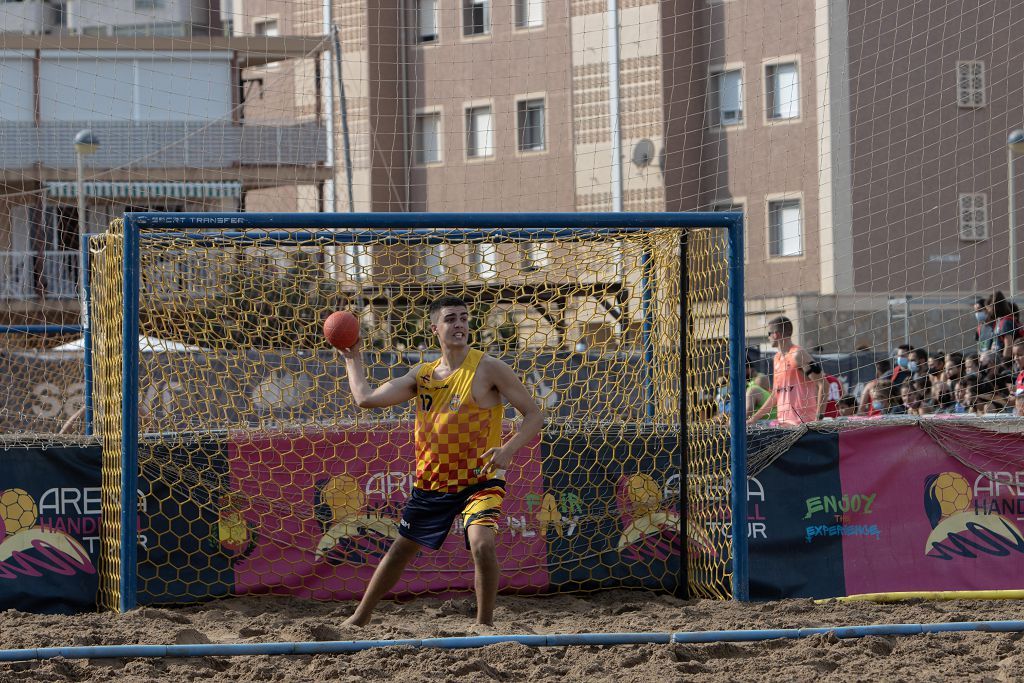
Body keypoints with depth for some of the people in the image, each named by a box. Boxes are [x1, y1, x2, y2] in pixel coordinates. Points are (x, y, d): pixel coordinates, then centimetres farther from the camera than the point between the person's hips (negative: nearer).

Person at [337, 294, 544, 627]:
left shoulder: (487, 368, -12)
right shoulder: (423, 374, 3)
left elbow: (534, 414, -12)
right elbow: (366, 398, 3)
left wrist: (508, 449, -27)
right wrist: (352, 359, 12)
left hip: (479, 481, -5)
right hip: (431, 484, 5)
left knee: (483, 545, -29)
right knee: (401, 550, 18)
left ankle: (485, 624, -12)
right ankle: (359, 618, 35)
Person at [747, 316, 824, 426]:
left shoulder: (798, 355, -8)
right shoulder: (777, 358, 18)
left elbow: (822, 384, -14)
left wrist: (819, 417, -21)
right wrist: (754, 419, 23)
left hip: (801, 422, -8)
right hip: (783, 422, 8)